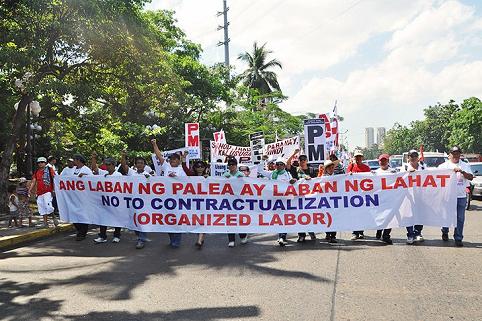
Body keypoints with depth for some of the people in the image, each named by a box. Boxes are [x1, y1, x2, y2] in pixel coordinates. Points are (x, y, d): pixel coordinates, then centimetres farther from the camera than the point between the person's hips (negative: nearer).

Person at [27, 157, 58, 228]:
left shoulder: (49, 169, 2)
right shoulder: (36, 172, 16)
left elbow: (54, 179, -4)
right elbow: (33, 182, 15)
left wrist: (55, 188, -14)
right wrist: (30, 190, 2)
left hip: (48, 192, -6)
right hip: (39, 193, 6)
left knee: (48, 206, -18)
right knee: (42, 208, 7)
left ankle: (54, 218, 4)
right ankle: (45, 223, 14)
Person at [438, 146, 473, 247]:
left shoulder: (465, 166, 8)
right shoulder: (444, 166, 5)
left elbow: (471, 177, -4)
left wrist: (462, 172, -18)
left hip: (461, 196, 1)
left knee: (460, 218, 0)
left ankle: (458, 239, 7)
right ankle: (445, 232, 33)